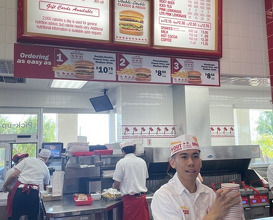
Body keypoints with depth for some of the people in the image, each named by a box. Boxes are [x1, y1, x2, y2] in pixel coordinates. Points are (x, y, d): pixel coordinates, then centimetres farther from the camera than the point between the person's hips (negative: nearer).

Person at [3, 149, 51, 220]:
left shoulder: (27, 160, 9)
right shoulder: (46, 169, 17)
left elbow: (14, 175, 2)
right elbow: (45, 186, 31)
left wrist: (5, 186, 17)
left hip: (19, 191, -1)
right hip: (33, 194, 1)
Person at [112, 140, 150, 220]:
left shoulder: (122, 162, -8)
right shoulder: (142, 161, 7)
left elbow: (116, 185, -7)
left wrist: (114, 186, 16)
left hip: (130, 199, -5)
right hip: (142, 197, 5)